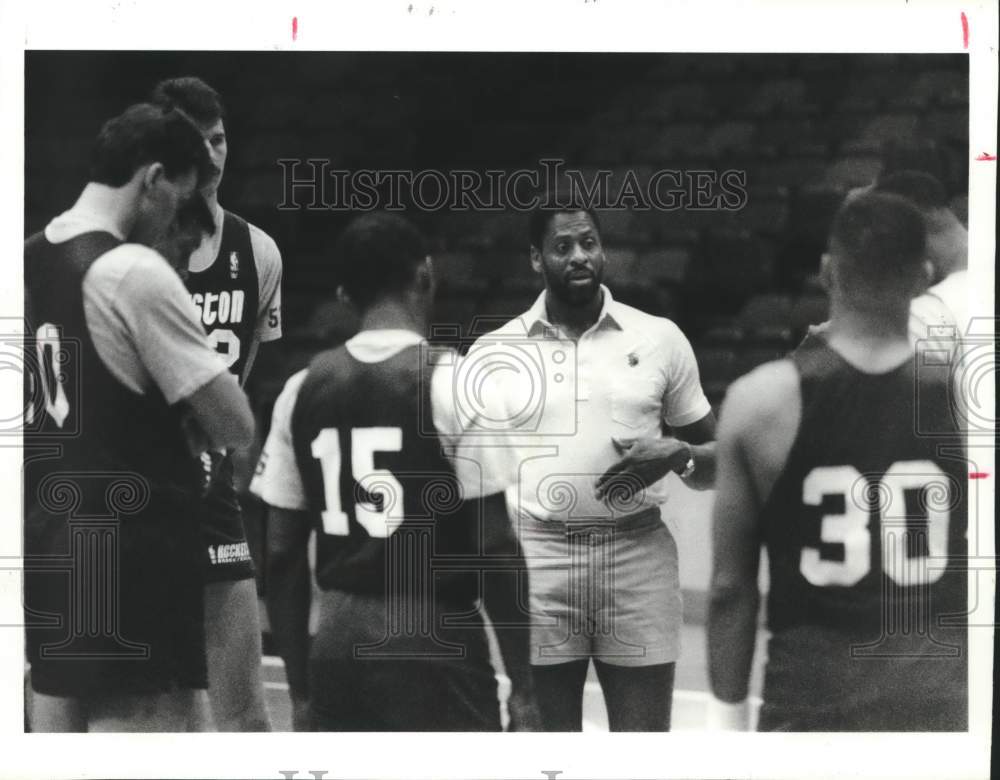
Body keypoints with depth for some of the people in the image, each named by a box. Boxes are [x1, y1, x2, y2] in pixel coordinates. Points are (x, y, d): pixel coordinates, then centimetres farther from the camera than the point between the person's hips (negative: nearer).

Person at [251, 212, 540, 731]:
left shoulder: (303, 390, 5)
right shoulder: (452, 382, -8)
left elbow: (282, 554, 7)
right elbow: (494, 547, -11)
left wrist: (301, 689, 14)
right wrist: (522, 685, -5)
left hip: (339, 647, 5)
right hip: (434, 645, -5)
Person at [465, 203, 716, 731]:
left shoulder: (659, 338, 7)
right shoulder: (494, 351, 6)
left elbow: (715, 463, 12)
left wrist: (678, 455, -10)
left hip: (638, 554, 0)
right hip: (534, 559, 0)